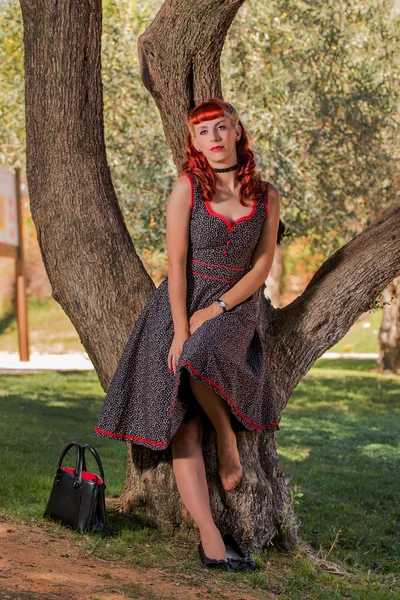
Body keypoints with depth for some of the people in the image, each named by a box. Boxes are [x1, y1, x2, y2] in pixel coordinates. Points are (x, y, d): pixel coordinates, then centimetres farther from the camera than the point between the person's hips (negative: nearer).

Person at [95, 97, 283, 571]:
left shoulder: (266, 195, 2)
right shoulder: (187, 187, -4)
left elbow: (262, 266, 1)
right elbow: (176, 263, -8)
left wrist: (215, 310, -10)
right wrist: (179, 330, -14)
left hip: (233, 307, 0)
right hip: (181, 303, 0)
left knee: (200, 358, -35)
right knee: (181, 426, -11)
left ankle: (228, 439, -7)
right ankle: (210, 540, -13)